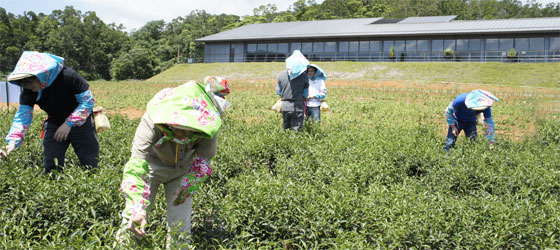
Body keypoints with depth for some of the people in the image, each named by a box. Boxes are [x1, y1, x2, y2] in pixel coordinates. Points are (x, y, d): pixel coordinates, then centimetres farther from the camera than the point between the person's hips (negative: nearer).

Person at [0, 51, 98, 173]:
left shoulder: (68, 76, -26)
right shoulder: (29, 91, -12)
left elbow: (88, 101, -21)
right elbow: (23, 115, -17)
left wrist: (69, 124, -26)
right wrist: (13, 142, -33)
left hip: (80, 123, -4)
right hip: (54, 124, 4)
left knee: (90, 165, -1)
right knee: (51, 168, -1)